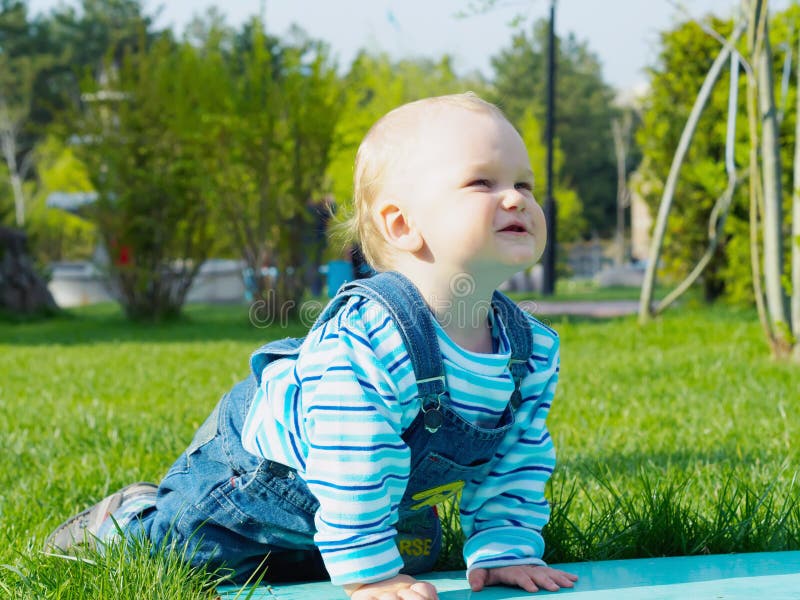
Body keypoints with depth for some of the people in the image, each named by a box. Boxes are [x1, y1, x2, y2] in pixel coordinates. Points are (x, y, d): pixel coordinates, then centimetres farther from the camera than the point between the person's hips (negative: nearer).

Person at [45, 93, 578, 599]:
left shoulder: (534, 349, -20)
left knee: (418, 552, 29)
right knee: (177, 545, 3)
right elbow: (349, 473, -40)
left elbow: (516, 466, -8)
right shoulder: (363, 341, -44)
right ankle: (125, 516, 36)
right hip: (260, 455, -6)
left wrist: (505, 549, -13)